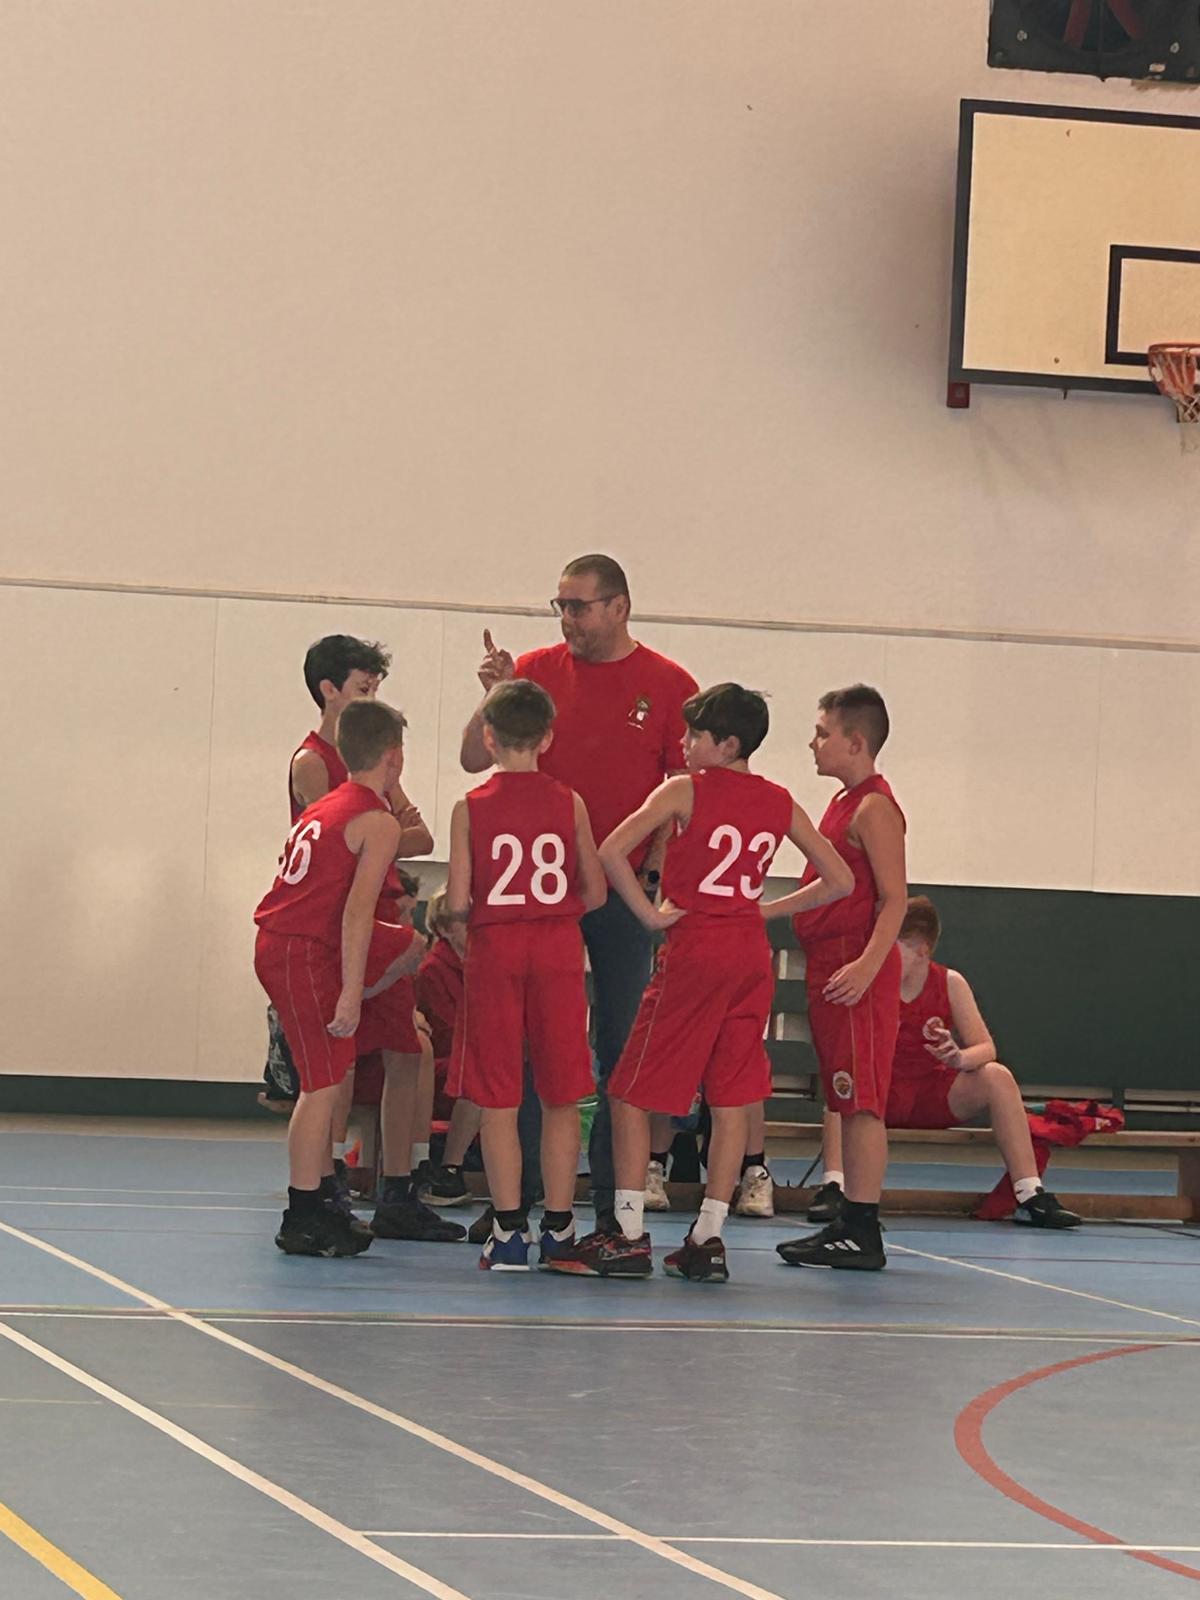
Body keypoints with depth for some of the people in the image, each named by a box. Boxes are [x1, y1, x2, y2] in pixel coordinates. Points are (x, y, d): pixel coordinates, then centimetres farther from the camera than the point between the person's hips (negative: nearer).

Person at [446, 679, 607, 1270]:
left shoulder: (471, 808, -4)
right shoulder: (569, 804, 1)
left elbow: (457, 901, -8)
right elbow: (594, 892, 2)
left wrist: (459, 923, 13)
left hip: (494, 950, -2)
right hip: (558, 951, 2)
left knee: (497, 1099, 3)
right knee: (561, 1099, 9)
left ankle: (508, 1230, 1)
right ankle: (558, 1229, 11)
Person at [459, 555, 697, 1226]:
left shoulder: (669, 685, 1)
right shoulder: (537, 671, 5)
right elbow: (476, 760, 4)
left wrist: (652, 867, -9)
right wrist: (496, 695, -12)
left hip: (623, 890, -1)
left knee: (622, 1046, 3)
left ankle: (614, 1203, 8)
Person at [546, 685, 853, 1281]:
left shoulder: (686, 790, -5)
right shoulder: (779, 803, 8)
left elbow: (612, 850, -17)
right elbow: (839, 880, 13)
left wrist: (648, 914, -8)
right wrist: (766, 910, 15)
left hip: (693, 948, -5)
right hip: (751, 953, 5)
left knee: (632, 1093, 2)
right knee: (733, 1097, 7)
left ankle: (628, 1236, -2)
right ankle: (707, 1240, 5)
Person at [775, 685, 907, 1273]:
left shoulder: (874, 809, -11)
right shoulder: (843, 803, 18)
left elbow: (894, 898, -17)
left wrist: (867, 965, -26)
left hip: (856, 975, -10)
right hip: (828, 968, 10)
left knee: (861, 1102, -9)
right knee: (849, 1102, 11)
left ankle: (862, 1233, -9)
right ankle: (851, 1225, 14)